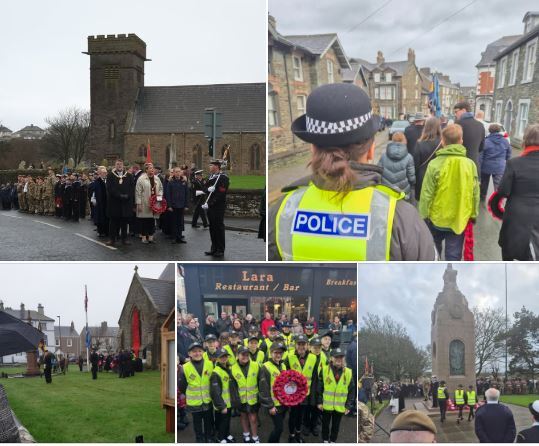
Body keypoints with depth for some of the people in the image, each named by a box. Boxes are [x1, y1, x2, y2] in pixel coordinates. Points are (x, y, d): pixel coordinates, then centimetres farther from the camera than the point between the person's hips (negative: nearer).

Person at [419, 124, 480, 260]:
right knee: (454, 256, 8)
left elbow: (427, 194, -12)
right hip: (460, 219, 1)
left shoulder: (435, 164, -15)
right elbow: (475, 193, 0)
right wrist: (473, 215, 13)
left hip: (437, 218, -1)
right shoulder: (470, 164, -7)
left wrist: (423, 215, -1)